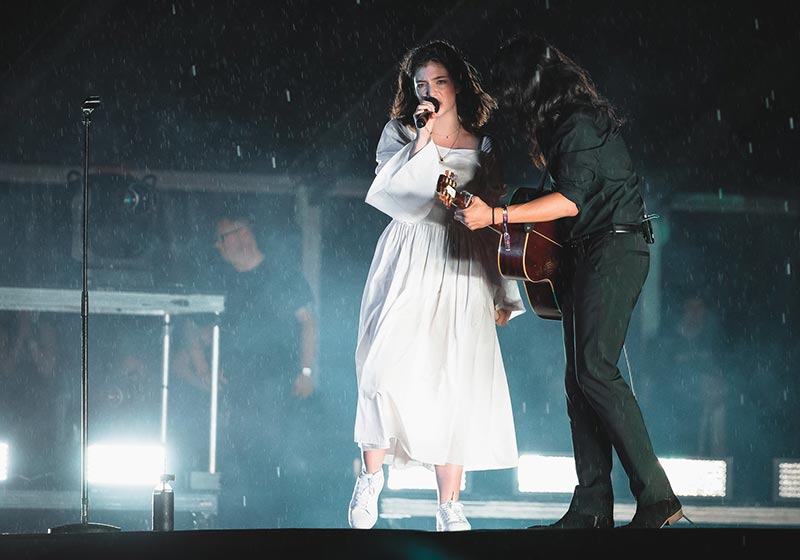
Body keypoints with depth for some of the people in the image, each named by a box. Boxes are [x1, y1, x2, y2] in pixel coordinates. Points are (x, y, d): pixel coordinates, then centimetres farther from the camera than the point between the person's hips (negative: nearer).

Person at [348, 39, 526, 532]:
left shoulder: (482, 148, 13)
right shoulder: (399, 135, 8)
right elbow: (395, 197, -6)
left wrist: (504, 295, 13)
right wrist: (422, 142, -12)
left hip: (462, 274, 1)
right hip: (408, 266, -1)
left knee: (454, 385, -4)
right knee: (388, 371, -18)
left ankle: (449, 509, 1)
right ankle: (371, 476, 1)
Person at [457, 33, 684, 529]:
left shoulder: (578, 125, -14)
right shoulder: (568, 121, 17)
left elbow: (571, 200, -22)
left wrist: (497, 216, -24)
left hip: (614, 251, -10)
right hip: (584, 257, 10)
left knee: (595, 371, -17)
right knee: (579, 380, 5)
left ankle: (657, 497, -19)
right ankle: (592, 509, 3)